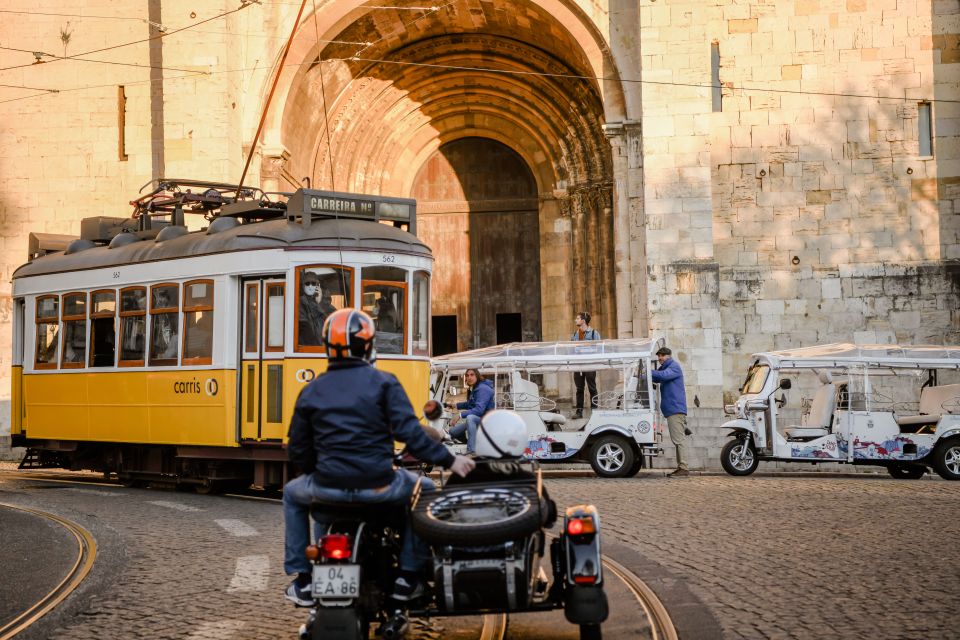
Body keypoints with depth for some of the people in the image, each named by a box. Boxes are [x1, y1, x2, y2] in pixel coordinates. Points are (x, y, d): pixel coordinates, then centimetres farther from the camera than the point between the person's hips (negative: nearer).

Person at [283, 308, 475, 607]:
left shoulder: (310, 392, 7)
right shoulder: (383, 383, -3)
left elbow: (298, 451, 10)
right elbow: (409, 432, -13)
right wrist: (449, 460, -5)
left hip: (328, 486, 2)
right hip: (377, 486, -2)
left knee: (292, 493, 34)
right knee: (425, 490, 27)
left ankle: (302, 581, 28)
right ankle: (409, 576, 20)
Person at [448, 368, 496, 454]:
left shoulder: (483, 389, -19)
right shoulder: (473, 389, 9)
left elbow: (479, 410, -30)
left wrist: (460, 415, -33)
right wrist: (456, 405, 13)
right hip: (475, 420, 10)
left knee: (470, 417, -41)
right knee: (453, 431, 10)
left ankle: (471, 451, -44)